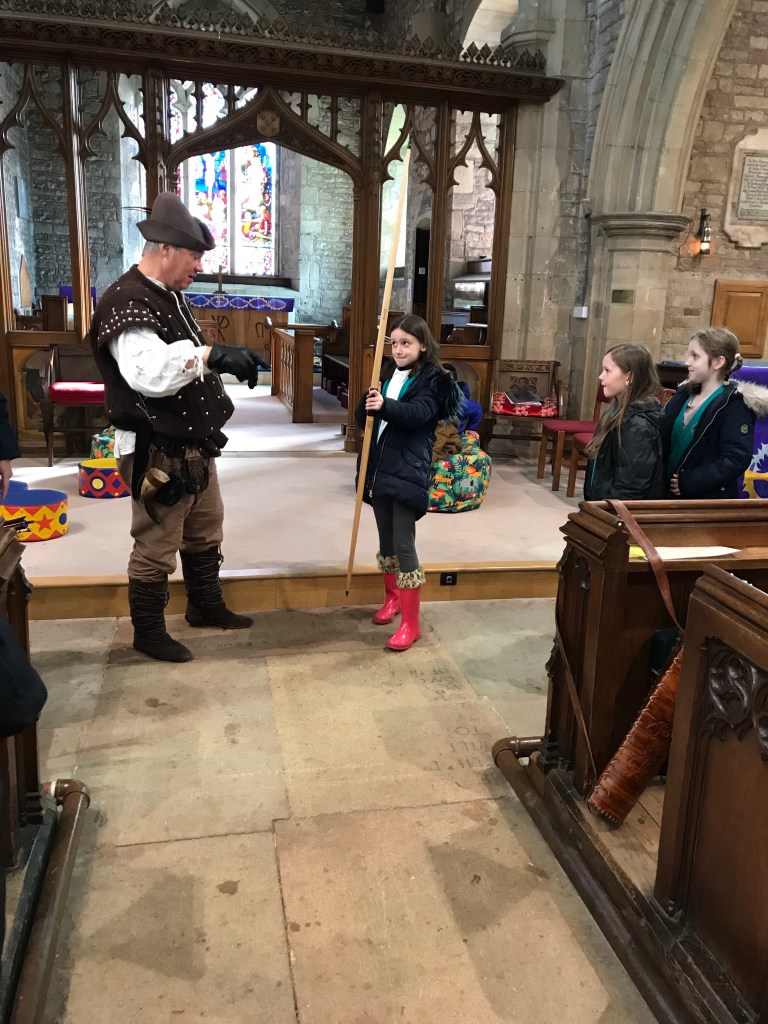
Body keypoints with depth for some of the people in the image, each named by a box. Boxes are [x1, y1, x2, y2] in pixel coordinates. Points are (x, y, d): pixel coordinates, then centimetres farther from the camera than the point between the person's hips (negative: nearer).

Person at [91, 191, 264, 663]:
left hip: (193, 444, 10)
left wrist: (226, 360, 11)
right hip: (157, 453, -10)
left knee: (206, 532, 23)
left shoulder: (171, 295, 11)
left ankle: (206, 606, 41)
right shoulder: (125, 303, -21)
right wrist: (214, 354, -44)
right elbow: (147, 371, -40)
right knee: (156, 547, 3)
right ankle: (148, 632, 21)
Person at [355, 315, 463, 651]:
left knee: (403, 545, -8)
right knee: (385, 541, 17)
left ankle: (411, 623, -1)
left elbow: (418, 412, -25)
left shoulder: (432, 380, -5)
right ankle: (392, 598, 36)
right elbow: (362, 419, 9)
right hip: (379, 469, 7)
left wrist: (385, 405, -43)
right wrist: (368, 402, -13)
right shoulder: (389, 377, 15)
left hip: (407, 472, -7)